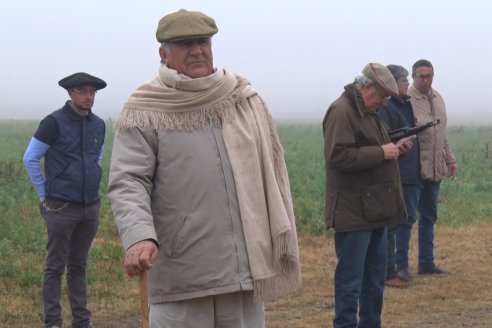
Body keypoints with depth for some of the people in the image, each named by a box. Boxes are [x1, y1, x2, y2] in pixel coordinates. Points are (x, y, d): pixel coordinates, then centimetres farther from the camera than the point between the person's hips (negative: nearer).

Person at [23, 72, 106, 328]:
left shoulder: (98, 125, 9)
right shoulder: (54, 123, -8)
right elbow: (30, 158, -4)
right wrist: (44, 194, -2)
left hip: (90, 208, 5)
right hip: (61, 208, -5)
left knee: (79, 266, 12)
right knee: (55, 266, 1)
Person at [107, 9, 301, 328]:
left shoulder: (245, 100, 9)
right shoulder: (144, 112, -4)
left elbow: (271, 174, 12)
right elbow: (128, 182, -12)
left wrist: (283, 238, 9)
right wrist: (139, 236, -29)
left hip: (245, 266, 4)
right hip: (180, 274, -4)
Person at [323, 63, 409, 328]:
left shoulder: (369, 111, 16)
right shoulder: (341, 111, -14)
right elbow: (338, 157, -25)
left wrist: (392, 149, 9)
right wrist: (381, 153, -20)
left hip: (375, 209, 10)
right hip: (353, 211, -10)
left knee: (375, 278, 15)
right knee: (350, 278, -4)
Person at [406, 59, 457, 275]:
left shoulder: (437, 98, 12)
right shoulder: (407, 100, -12)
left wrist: (450, 159, 18)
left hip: (434, 169, 8)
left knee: (429, 217, 14)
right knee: (408, 217, -2)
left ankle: (426, 263, 23)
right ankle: (401, 265, 5)